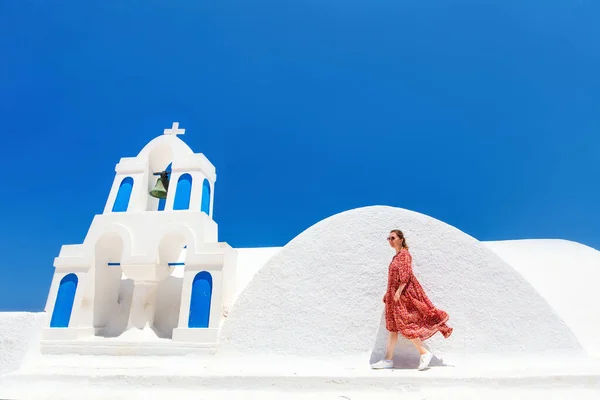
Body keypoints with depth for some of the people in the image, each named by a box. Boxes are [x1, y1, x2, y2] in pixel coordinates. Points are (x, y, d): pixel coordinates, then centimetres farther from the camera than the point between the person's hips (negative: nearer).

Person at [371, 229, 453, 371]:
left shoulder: (404, 254, -10)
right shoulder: (397, 256, 16)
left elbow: (406, 274, -19)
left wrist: (398, 291, -23)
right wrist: (389, 294, 19)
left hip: (403, 293, -9)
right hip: (395, 295, 9)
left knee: (405, 325, -7)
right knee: (392, 326, 7)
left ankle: (424, 353, 8)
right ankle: (388, 360, 10)